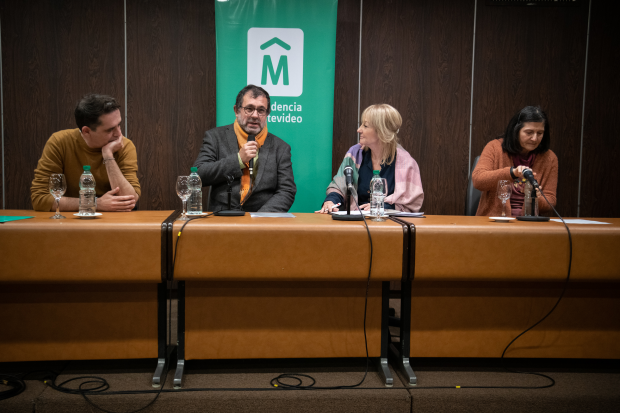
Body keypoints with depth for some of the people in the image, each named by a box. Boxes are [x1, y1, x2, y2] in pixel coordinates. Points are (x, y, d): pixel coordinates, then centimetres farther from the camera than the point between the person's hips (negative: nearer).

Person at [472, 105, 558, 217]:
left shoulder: (549, 158, 8)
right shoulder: (495, 147, 3)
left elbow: (550, 200, 9)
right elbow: (477, 180, -11)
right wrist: (512, 172, -23)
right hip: (493, 220, -3)